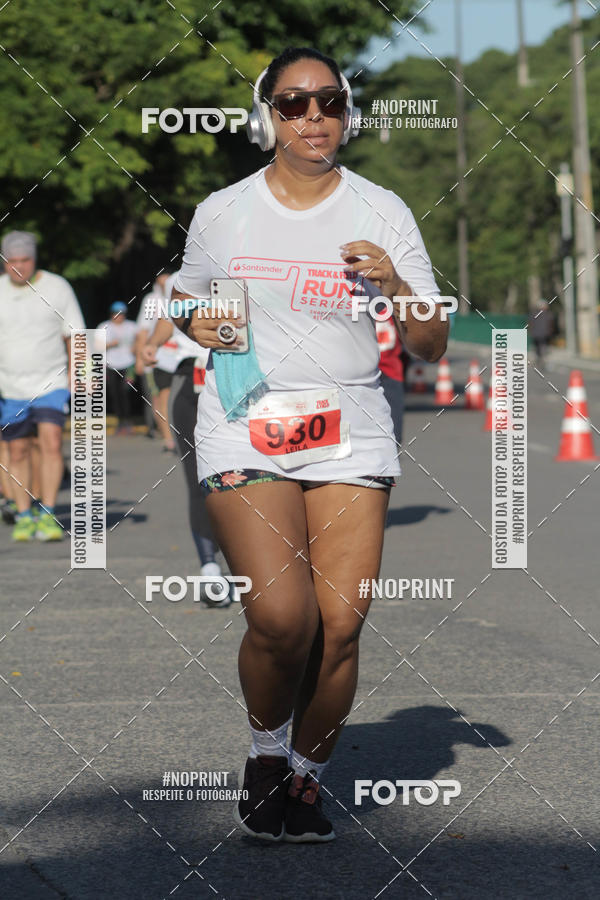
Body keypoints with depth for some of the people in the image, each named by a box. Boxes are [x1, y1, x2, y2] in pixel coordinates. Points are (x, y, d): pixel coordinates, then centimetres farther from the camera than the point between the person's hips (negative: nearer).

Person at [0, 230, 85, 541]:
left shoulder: (57, 288, 0)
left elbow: (73, 335, 6)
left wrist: (74, 375, 0)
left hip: (50, 384, -2)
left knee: (51, 441, -17)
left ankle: (47, 515, -15)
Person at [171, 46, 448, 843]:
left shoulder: (382, 212, 5)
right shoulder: (221, 214, 6)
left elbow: (432, 347, 4)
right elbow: (186, 298, 23)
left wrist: (394, 286, -15)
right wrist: (195, 322, 0)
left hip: (350, 438, 1)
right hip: (245, 430, -1)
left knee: (340, 625, -6)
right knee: (282, 616, -18)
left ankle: (308, 778, 17)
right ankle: (266, 755, 10)